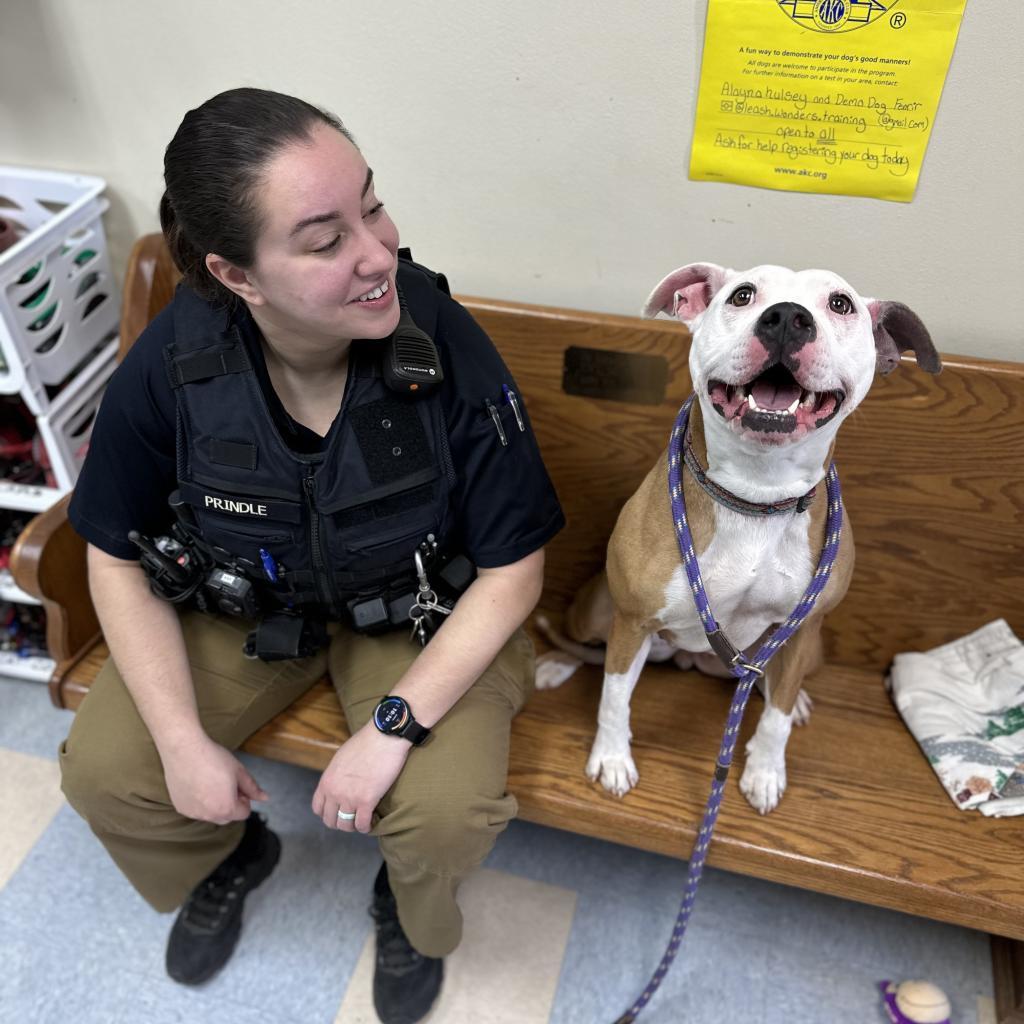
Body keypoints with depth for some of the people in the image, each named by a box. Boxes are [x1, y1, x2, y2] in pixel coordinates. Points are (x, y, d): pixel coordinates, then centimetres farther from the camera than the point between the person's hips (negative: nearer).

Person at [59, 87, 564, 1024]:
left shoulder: (448, 349, -28)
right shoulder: (168, 367, -22)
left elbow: (512, 567, -18)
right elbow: (121, 563, -6)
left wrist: (391, 727, -24)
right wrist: (185, 741, -13)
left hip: (417, 610, -2)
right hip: (241, 605, 3)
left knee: (447, 810, -23)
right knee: (101, 771, -9)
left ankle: (411, 915, 18)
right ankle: (232, 857, 28)